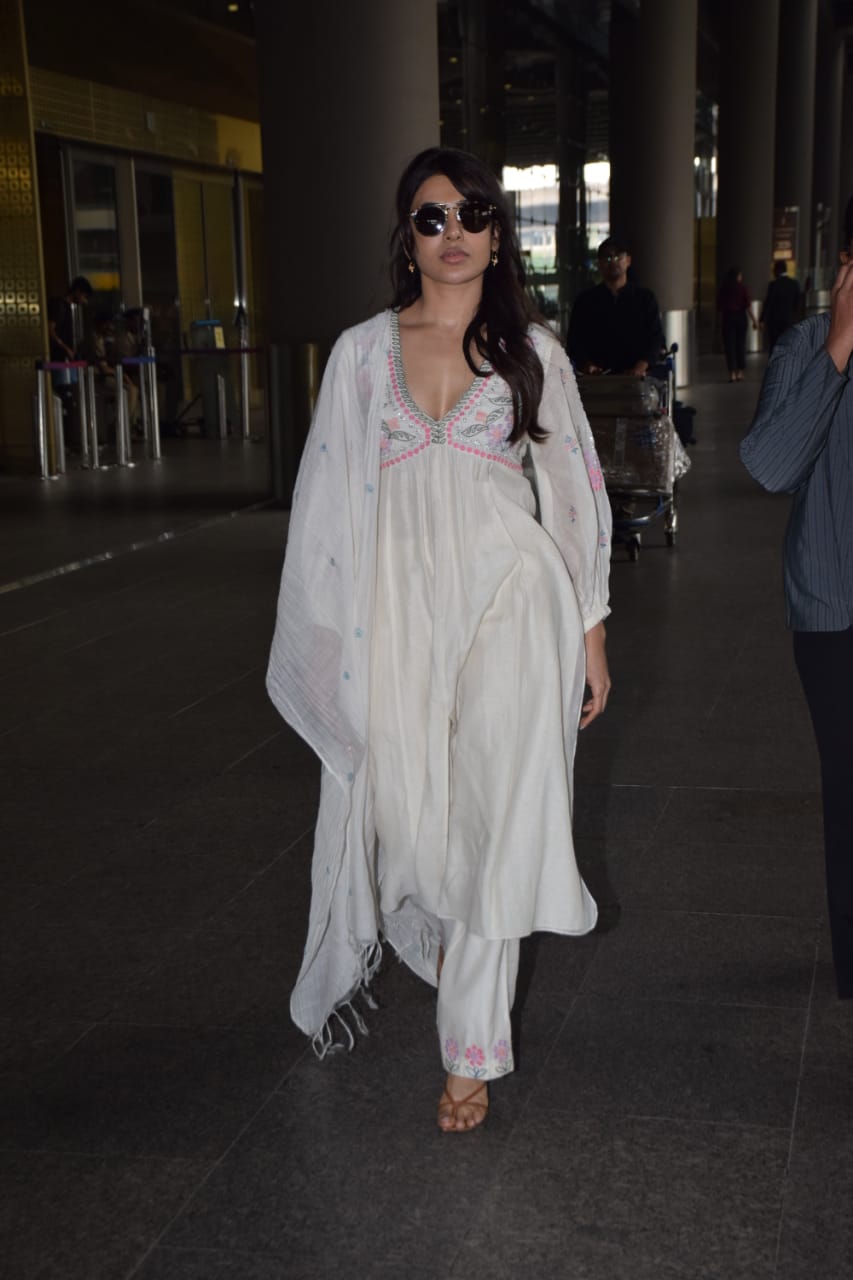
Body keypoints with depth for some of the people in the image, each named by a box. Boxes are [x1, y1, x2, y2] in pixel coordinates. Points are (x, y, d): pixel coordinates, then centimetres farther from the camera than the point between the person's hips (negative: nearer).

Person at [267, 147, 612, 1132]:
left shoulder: (530, 349, 8)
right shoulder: (363, 351, 8)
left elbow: (573, 492, 9)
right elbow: (332, 501, 8)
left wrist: (591, 628, 6)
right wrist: (335, 636, 3)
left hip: (507, 595, -1)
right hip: (400, 601, 1)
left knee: (492, 818, -3)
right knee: (394, 804, 4)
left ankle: (470, 1048, 10)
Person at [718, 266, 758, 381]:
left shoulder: (723, 288, -2)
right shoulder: (742, 288, -6)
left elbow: (719, 306, 0)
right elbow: (748, 306, -9)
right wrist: (754, 320, -4)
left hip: (728, 318, 0)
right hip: (741, 317, 0)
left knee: (729, 346, 2)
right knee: (740, 345, 10)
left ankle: (732, 373, -3)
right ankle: (740, 372, 12)